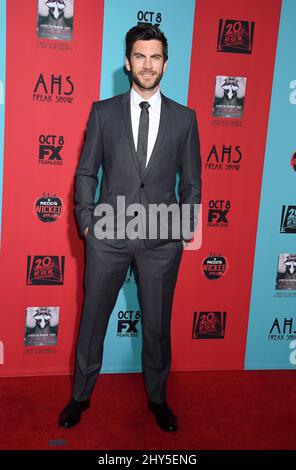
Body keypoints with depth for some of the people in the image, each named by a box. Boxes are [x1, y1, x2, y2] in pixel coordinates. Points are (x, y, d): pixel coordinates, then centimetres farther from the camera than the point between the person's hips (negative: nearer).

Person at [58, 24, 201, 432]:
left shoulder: (184, 118, 4)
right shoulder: (103, 112, 2)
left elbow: (191, 180, 7)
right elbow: (86, 172, 5)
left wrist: (187, 229, 2)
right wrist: (87, 223, -2)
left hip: (162, 238, 0)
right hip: (109, 234, 0)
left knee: (157, 323, 13)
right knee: (93, 318, 12)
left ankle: (157, 397, 35)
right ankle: (81, 394, 34)